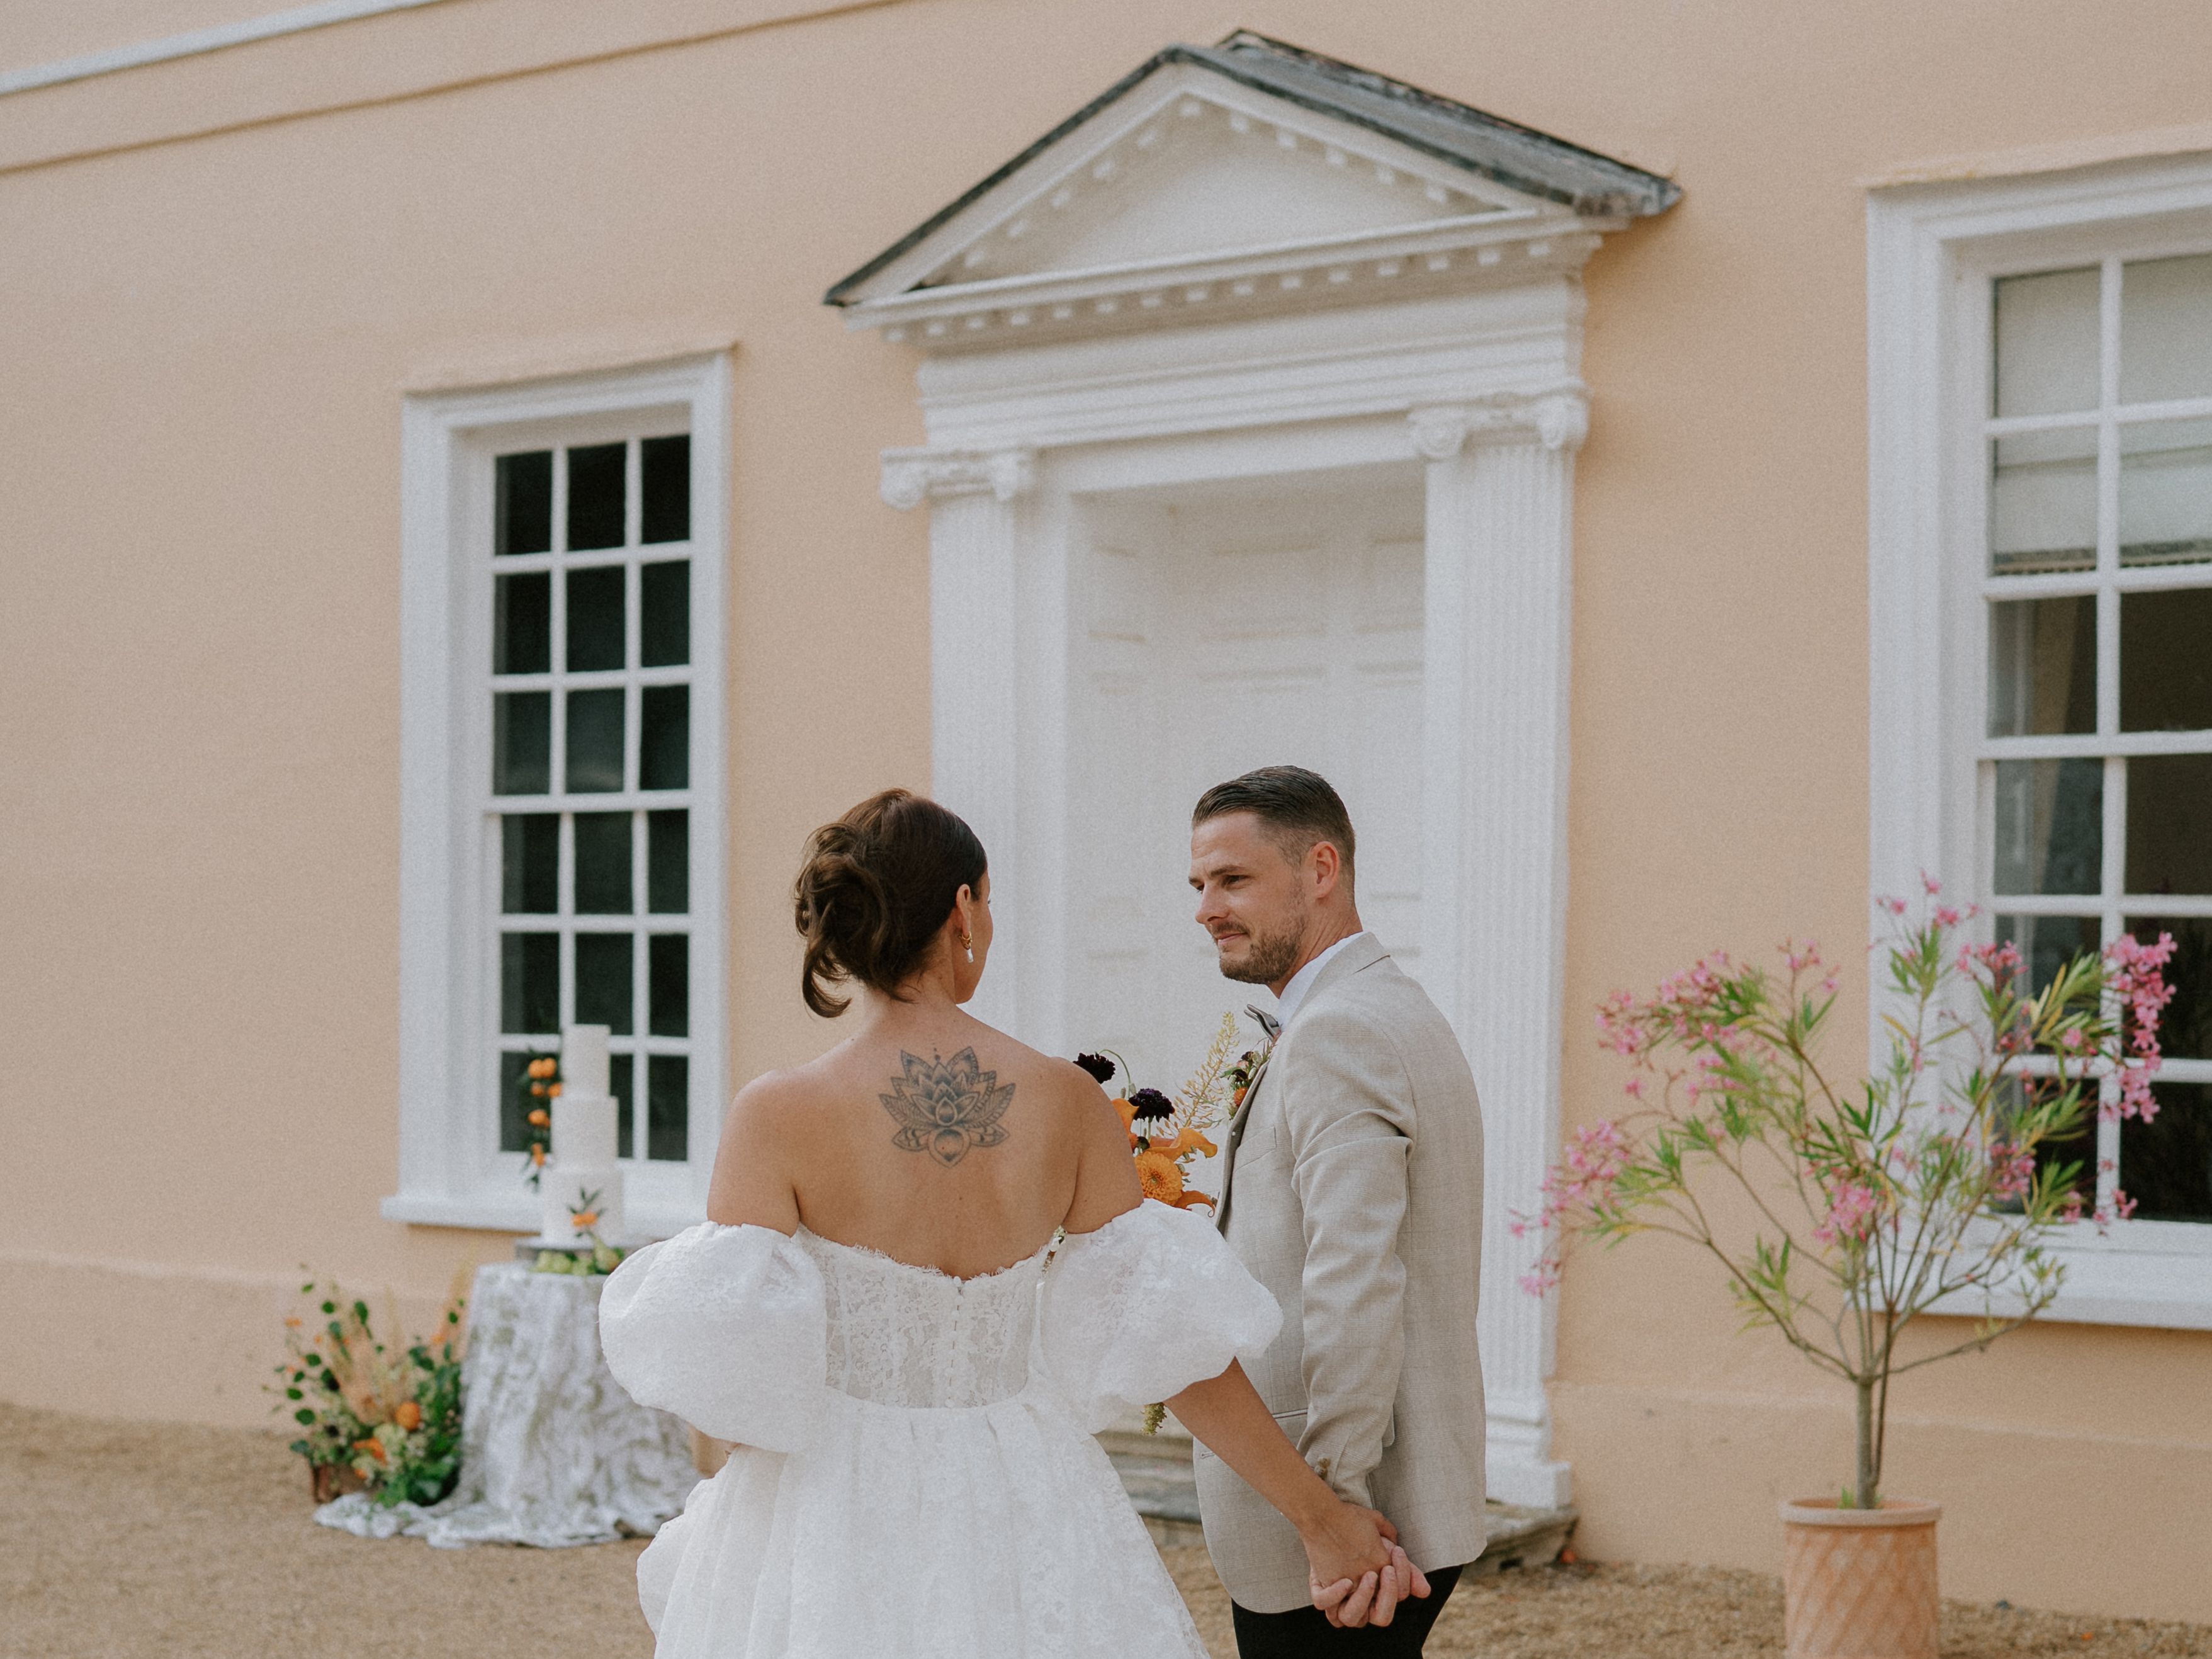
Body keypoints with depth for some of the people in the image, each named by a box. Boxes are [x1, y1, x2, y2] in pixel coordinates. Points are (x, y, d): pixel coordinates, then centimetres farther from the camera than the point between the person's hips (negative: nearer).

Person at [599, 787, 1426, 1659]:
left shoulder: (778, 1116, -13)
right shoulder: (1068, 1103, -5)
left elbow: (726, 1371, -16)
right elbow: (1167, 1332, -3)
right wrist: (1317, 1513, 5)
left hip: (838, 1529, -2)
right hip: (1021, 1518, 2)